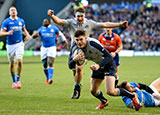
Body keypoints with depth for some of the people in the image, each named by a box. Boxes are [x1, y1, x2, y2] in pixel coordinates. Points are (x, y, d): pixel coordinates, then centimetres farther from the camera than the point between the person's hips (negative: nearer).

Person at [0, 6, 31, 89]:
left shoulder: (21, 21, 6)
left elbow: (24, 29, 23)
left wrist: (27, 35, 4)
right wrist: (8, 33, -28)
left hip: (19, 44, 1)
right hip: (10, 45, -1)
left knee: (20, 61, -15)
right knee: (12, 63, 7)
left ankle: (18, 80, -3)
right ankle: (14, 81, 23)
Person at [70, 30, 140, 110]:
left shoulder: (93, 43, -33)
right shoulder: (75, 47, -14)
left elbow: (109, 56, -32)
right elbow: (70, 65, -14)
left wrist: (99, 65, -47)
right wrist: (74, 59, -36)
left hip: (108, 64, -7)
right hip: (98, 65, 7)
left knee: (110, 91, -21)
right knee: (93, 91, 8)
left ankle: (132, 97, 1)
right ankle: (104, 102, 41)